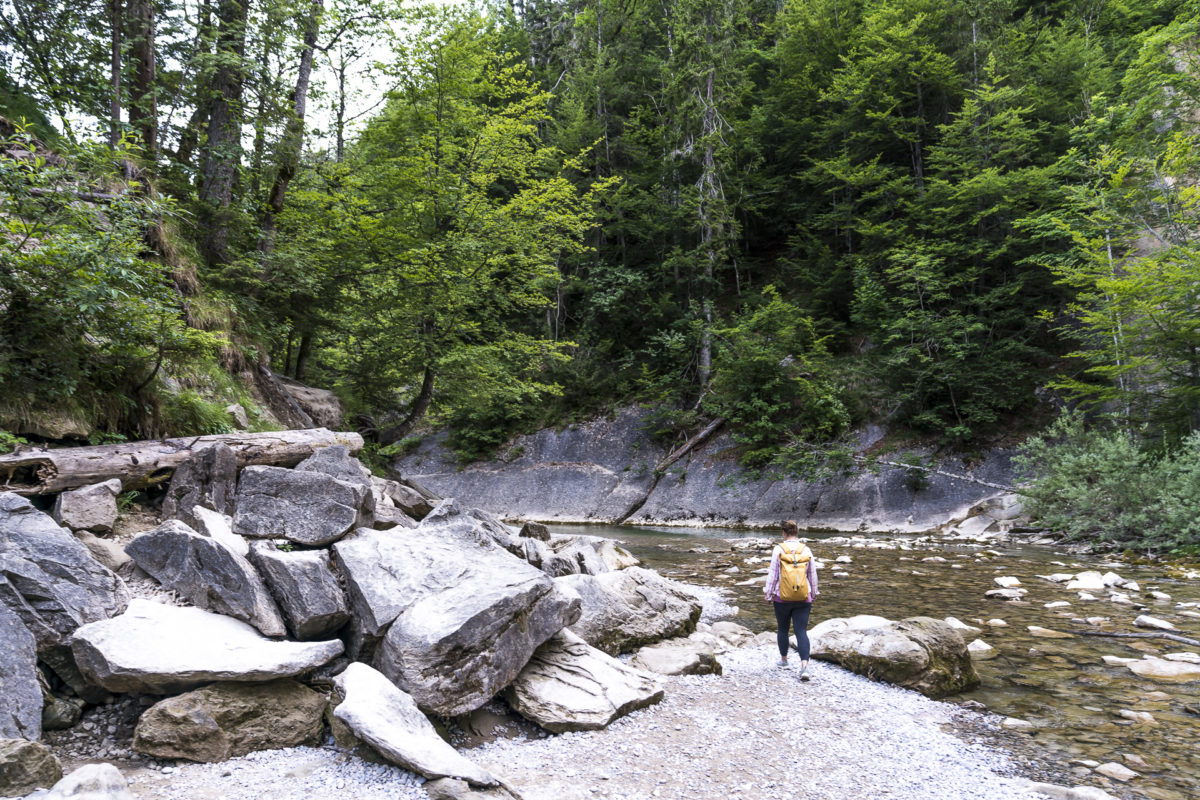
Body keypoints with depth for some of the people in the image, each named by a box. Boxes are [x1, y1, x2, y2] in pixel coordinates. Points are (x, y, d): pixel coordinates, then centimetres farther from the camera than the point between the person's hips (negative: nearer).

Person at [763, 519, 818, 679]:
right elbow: (813, 574, 8)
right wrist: (814, 593, 22)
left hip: (782, 597, -1)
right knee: (801, 632, 0)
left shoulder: (778, 549, -7)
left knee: (783, 629, 18)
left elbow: (773, 574, -6)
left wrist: (768, 594, 4)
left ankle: (783, 659, 34)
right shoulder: (806, 550, 0)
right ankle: (804, 665, -15)